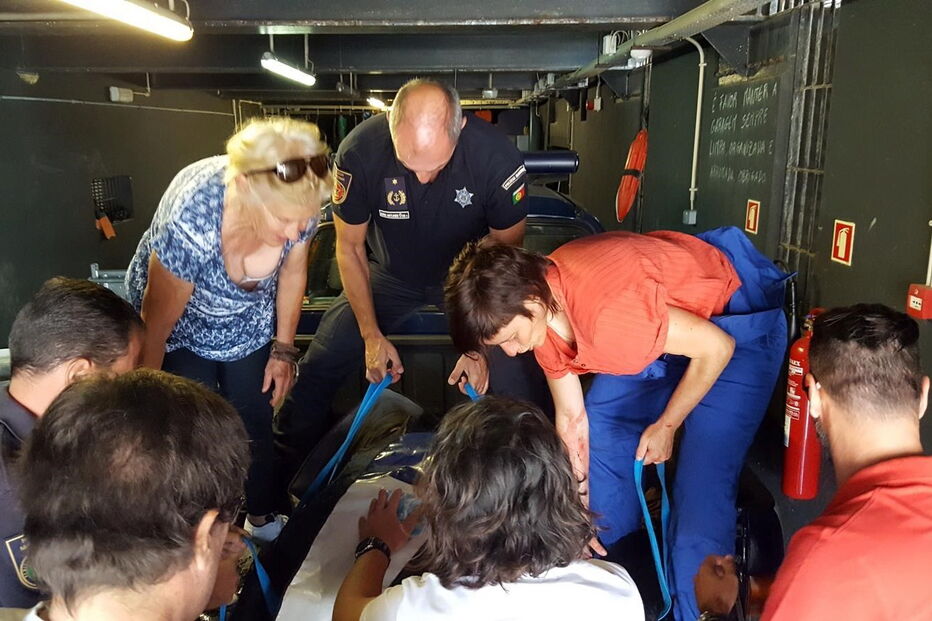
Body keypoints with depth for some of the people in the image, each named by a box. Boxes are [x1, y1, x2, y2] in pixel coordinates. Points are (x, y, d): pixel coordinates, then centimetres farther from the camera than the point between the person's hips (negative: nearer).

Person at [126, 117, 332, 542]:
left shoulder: (297, 205, -28)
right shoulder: (191, 218, -40)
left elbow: (292, 272, -5)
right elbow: (158, 321, -24)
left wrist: (283, 349, 2)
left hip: (250, 324, 4)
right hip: (183, 329, -3)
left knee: (255, 422, 9)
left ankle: (263, 520, 34)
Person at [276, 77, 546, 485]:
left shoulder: (496, 156, -29)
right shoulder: (359, 152, -26)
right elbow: (349, 248, -9)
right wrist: (371, 335, -10)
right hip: (392, 276, 2)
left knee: (515, 379, -18)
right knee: (318, 370, -3)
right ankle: (285, 472, 22)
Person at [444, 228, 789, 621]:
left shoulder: (603, 308, -38)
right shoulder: (540, 312, -11)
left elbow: (716, 347, -26)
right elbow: (571, 418, -2)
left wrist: (665, 426, -12)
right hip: (667, 320, 8)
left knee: (700, 493, -13)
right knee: (602, 430, 10)